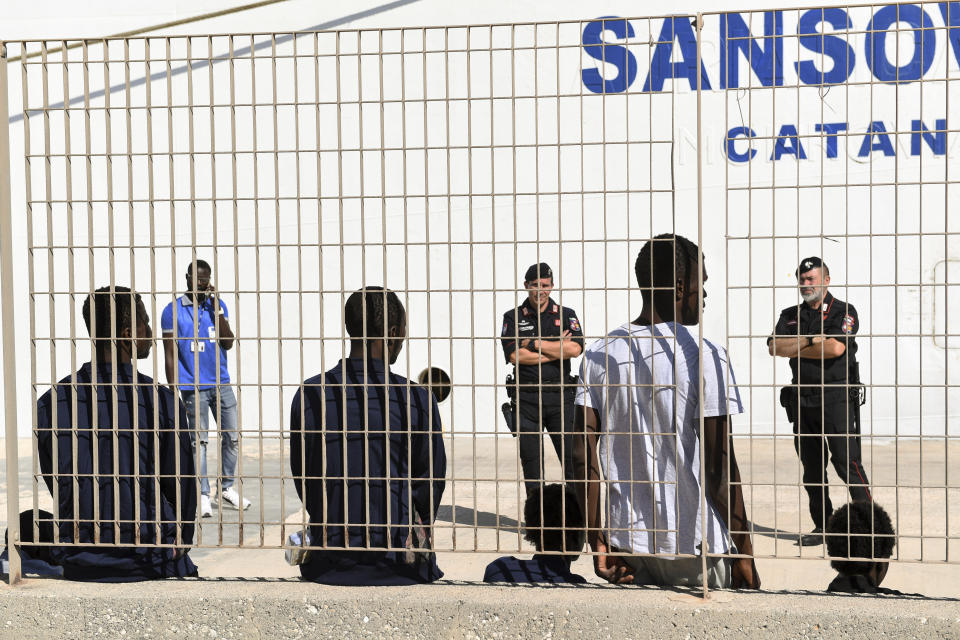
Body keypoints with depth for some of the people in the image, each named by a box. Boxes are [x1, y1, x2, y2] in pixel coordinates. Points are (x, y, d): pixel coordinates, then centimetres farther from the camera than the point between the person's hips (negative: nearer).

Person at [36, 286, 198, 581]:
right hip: (149, 565, -2)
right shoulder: (162, 402, -13)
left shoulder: (49, 404, -4)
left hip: (78, 566, 3)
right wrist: (179, 543, 14)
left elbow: (56, 486, 6)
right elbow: (182, 488, -4)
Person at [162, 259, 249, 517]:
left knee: (232, 437, 6)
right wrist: (173, 392, -6)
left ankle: (226, 490, 20)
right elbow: (170, 354, -1)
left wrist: (216, 308, -7)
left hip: (221, 384, 4)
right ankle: (202, 496, 4)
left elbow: (228, 343, 0)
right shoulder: (173, 310, -1)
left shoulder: (217, 304, 9)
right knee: (198, 441, -3)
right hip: (193, 387, -4)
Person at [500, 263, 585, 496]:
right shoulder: (513, 317, 7)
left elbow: (575, 348, -10)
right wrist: (558, 349, -7)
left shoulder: (566, 315, 8)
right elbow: (514, 355, -8)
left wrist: (534, 343, -8)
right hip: (526, 399, 0)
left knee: (572, 458, -4)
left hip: (560, 397, 0)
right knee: (531, 462, 4)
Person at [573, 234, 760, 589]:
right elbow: (720, 466, -13)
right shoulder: (704, 356, -12)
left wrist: (597, 540, 7)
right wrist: (743, 550, -4)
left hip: (627, 541, 5)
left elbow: (583, 456, 1)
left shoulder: (599, 354, 2)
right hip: (694, 544, -4)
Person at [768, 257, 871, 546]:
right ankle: (823, 526, 17)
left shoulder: (843, 311, 0)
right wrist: (811, 340, -11)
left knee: (846, 461, -11)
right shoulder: (791, 315, 15)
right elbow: (775, 346, -1)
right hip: (803, 400, 5)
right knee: (812, 467, 8)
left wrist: (795, 348, -6)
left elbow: (836, 347, -16)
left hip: (837, 397, -5)